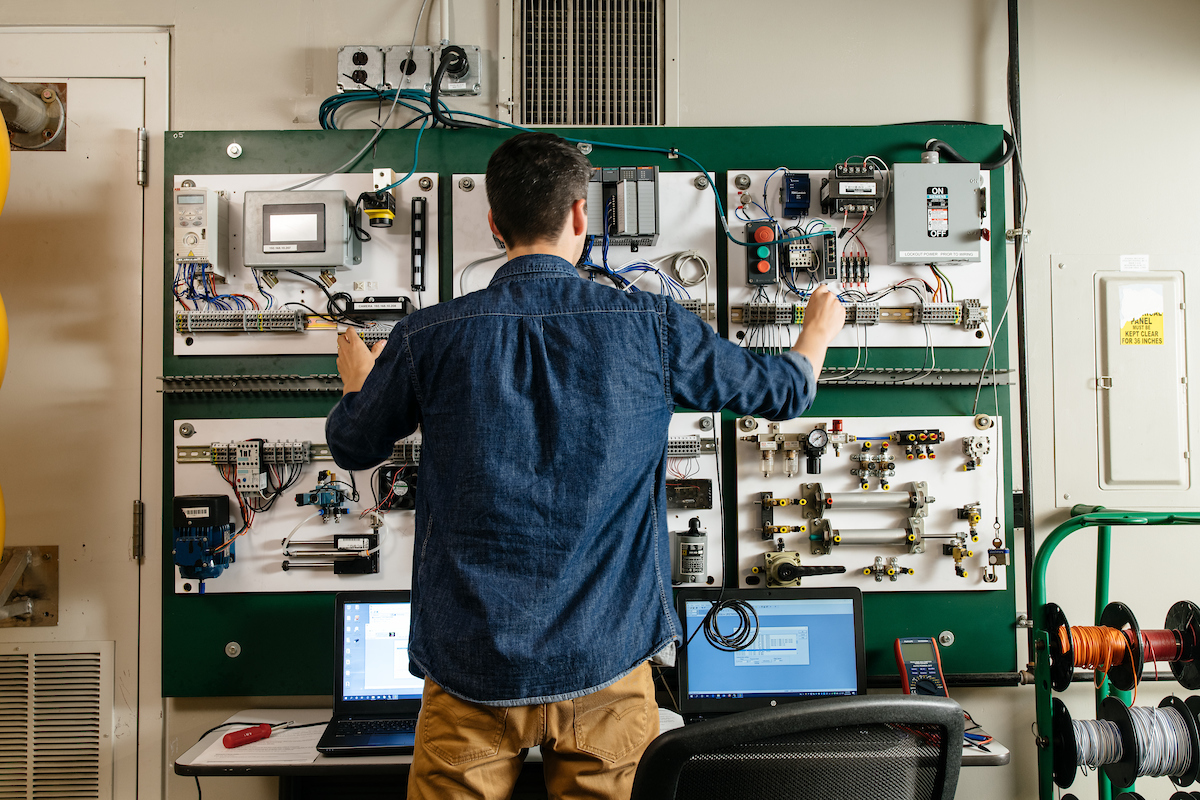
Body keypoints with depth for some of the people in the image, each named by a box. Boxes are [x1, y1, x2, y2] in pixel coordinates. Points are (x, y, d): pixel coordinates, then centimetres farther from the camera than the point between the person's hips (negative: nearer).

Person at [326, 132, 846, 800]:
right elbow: (783, 392, 9)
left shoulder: (429, 337, -8)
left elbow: (353, 445, 11)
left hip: (475, 669, 0)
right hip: (606, 666, 1)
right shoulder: (652, 327, -7)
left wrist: (357, 380, 35)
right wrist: (820, 330, 33)